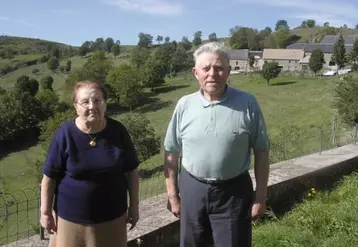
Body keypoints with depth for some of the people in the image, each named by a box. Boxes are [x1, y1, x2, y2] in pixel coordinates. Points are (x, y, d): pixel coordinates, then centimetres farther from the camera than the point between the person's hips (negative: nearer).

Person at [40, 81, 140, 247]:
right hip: (71, 217, -1)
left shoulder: (118, 131, -9)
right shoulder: (65, 133, -14)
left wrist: (134, 205, 3)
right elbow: (49, 177, -6)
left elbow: (131, 171, 0)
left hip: (112, 216, 2)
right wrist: (45, 212, -3)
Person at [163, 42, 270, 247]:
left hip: (234, 191, -2)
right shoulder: (185, 105, -4)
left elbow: (261, 151, -3)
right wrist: (172, 195, 3)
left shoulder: (248, 103, -8)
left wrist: (260, 197, -4)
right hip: (192, 188, 2)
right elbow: (171, 153, 2)